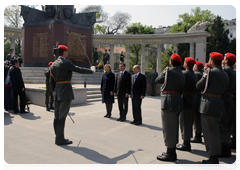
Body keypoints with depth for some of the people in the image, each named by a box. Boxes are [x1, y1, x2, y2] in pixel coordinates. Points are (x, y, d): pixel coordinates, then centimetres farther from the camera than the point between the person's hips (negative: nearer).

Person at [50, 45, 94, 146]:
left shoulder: (53, 65, 13)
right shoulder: (66, 63, -11)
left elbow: (52, 81, 16)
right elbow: (79, 70, -9)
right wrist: (91, 71, 4)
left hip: (57, 93, 8)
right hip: (65, 92, -8)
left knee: (57, 116, 10)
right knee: (62, 116, -5)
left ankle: (58, 138, 18)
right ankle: (60, 139, 1)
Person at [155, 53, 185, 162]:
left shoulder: (168, 71, -8)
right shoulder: (181, 74, 15)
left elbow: (157, 80, 3)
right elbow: (181, 88, 17)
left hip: (169, 102, -9)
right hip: (178, 101, 9)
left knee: (168, 128, -4)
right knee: (174, 127, 15)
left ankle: (170, 154, 2)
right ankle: (172, 152, 24)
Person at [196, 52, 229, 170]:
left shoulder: (210, 72, -13)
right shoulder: (225, 74, 13)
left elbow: (198, 86, -6)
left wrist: (204, 75, 11)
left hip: (209, 105, -9)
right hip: (219, 104, 9)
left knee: (210, 133, -3)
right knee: (215, 132, 15)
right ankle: (214, 159, 24)